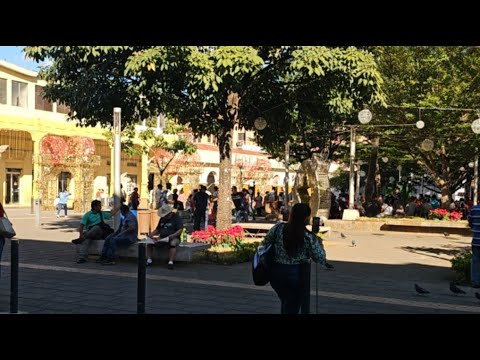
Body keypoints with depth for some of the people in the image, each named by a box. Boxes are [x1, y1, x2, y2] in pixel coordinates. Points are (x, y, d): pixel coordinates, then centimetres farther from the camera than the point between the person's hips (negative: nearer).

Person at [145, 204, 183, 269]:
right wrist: (151, 234, 2)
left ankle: (171, 262, -47)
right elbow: (157, 229, 22)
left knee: (173, 242, -40)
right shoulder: (162, 219, 19)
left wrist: (172, 236, -27)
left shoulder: (177, 218, -2)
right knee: (149, 240, -14)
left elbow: (180, 230, -12)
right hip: (161, 238, 6)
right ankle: (149, 260, -17)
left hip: (173, 238, -6)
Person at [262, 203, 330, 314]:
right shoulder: (309, 237, -15)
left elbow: (266, 243, 7)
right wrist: (319, 243, 11)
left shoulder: (278, 228, -8)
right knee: (292, 308, 12)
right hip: (298, 275, -3)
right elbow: (320, 259, -5)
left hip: (277, 273, 3)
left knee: (286, 303, 24)